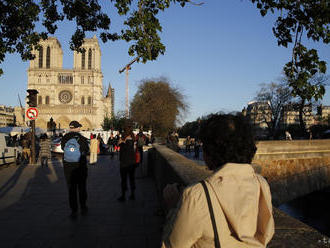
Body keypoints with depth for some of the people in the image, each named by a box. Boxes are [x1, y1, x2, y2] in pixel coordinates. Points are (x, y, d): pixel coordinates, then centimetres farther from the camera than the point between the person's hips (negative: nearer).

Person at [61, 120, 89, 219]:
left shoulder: (64, 138, -6)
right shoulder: (82, 138, -12)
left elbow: (62, 148, 10)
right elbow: (86, 151, -1)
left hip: (68, 166, 1)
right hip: (80, 166, -1)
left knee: (71, 189, 9)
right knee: (82, 188, 14)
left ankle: (74, 211, 12)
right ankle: (83, 208, 26)